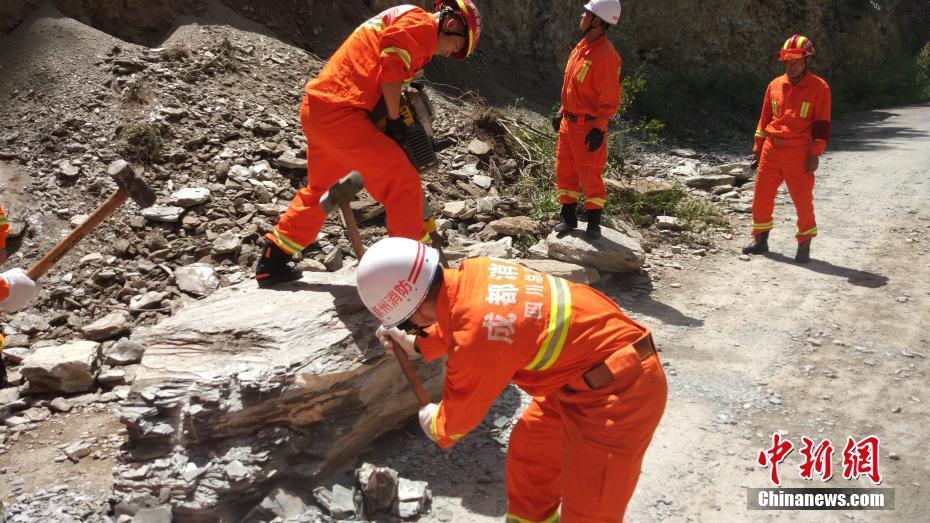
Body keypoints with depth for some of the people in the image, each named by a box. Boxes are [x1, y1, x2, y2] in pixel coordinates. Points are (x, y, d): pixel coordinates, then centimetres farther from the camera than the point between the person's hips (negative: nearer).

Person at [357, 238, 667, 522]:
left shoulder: (476, 338, -30)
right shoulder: (475, 271, -7)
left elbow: (458, 418, -8)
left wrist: (434, 425, 13)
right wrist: (417, 345, 26)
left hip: (617, 391, -10)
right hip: (586, 371, 10)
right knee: (528, 451, 25)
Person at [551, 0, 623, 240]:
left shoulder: (605, 55, -19)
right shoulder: (582, 47, 9)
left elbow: (610, 99, -19)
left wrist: (599, 129, -21)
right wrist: (562, 113, 18)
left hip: (588, 126, -9)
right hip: (569, 122, 9)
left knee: (590, 176, 1)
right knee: (565, 171, 13)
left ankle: (593, 223, 13)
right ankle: (568, 216, 25)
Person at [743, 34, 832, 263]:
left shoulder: (819, 87, -4)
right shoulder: (775, 85, 9)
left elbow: (821, 124, -6)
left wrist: (815, 154, -11)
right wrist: (758, 149, 12)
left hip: (799, 153, -4)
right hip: (771, 150, 5)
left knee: (803, 201, 0)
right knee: (761, 196, 8)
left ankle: (804, 246, 14)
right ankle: (760, 240, 23)